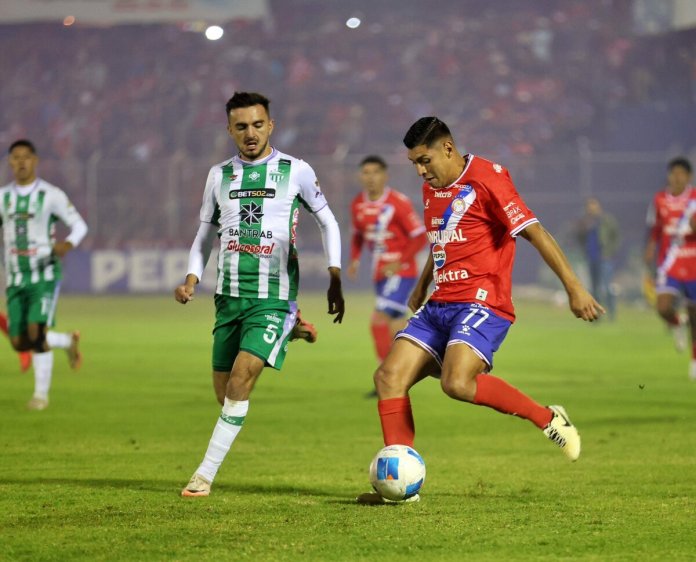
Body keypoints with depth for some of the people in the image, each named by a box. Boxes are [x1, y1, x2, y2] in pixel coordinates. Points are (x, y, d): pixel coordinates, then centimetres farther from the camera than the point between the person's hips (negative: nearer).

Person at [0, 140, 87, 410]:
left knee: (36, 333, -20)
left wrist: (68, 244, -25)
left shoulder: (51, 195, -6)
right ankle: (68, 342, 30)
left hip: (45, 276, -4)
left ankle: (41, 393, -4)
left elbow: (79, 225, -3)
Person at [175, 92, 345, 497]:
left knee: (240, 381, -19)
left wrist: (335, 279, 1)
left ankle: (206, 474, -16)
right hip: (230, 296, 5)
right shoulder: (220, 175, 8)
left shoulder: (296, 171, -2)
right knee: (224, 390, 7)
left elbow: (327, 221, 9)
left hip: (274, 298, -5)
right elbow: (206, 233, 18)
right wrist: (193, 278, 2)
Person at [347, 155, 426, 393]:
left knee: (379, 321, -17)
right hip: (380, 274, 7)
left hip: (401, 273, -7)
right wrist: (355, 260, 3)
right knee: (396, 327, 9)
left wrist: (400, 262, -21)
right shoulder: (357, 205, 5)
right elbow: (357, 235, 21)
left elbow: (420, 237, -11)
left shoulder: (398, 203, -14)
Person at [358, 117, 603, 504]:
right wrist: (422, 284, 43)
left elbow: (535, 232, -14)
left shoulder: (487, 178, -10)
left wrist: (574, 288, -18)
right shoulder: (432, 189, 16)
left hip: (482, 304, -8)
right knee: (389, 376, -6)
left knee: (456, 382, -30)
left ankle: (548, 418, -11)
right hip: (439, 306, 9)